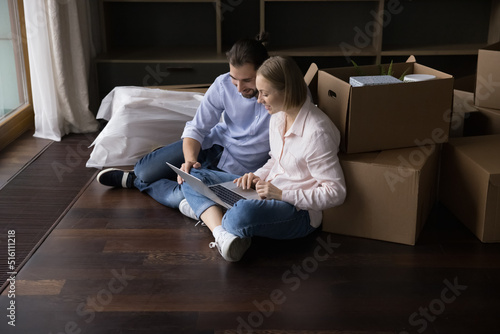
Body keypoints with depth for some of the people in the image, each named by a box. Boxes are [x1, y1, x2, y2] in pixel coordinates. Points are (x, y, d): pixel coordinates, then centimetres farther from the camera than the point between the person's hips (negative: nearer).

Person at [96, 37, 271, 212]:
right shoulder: (223, 84, -16)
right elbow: (196, 129, -10)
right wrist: (190, 160, -28)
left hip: (233, 171, -3)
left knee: (181, 196, -23)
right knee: (144, 171, -10)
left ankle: (133, 180, 8)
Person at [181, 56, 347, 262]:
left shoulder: (316, 133, -24)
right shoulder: (278, 114, 2)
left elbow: (335, 193, -23)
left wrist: (282, 194, -24)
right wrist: (258, 176, -2)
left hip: (298, 210, -9)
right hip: (268, 190, 10)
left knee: (243, 213, -42)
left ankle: (205, 212, -7)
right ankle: (222, 234, -24)